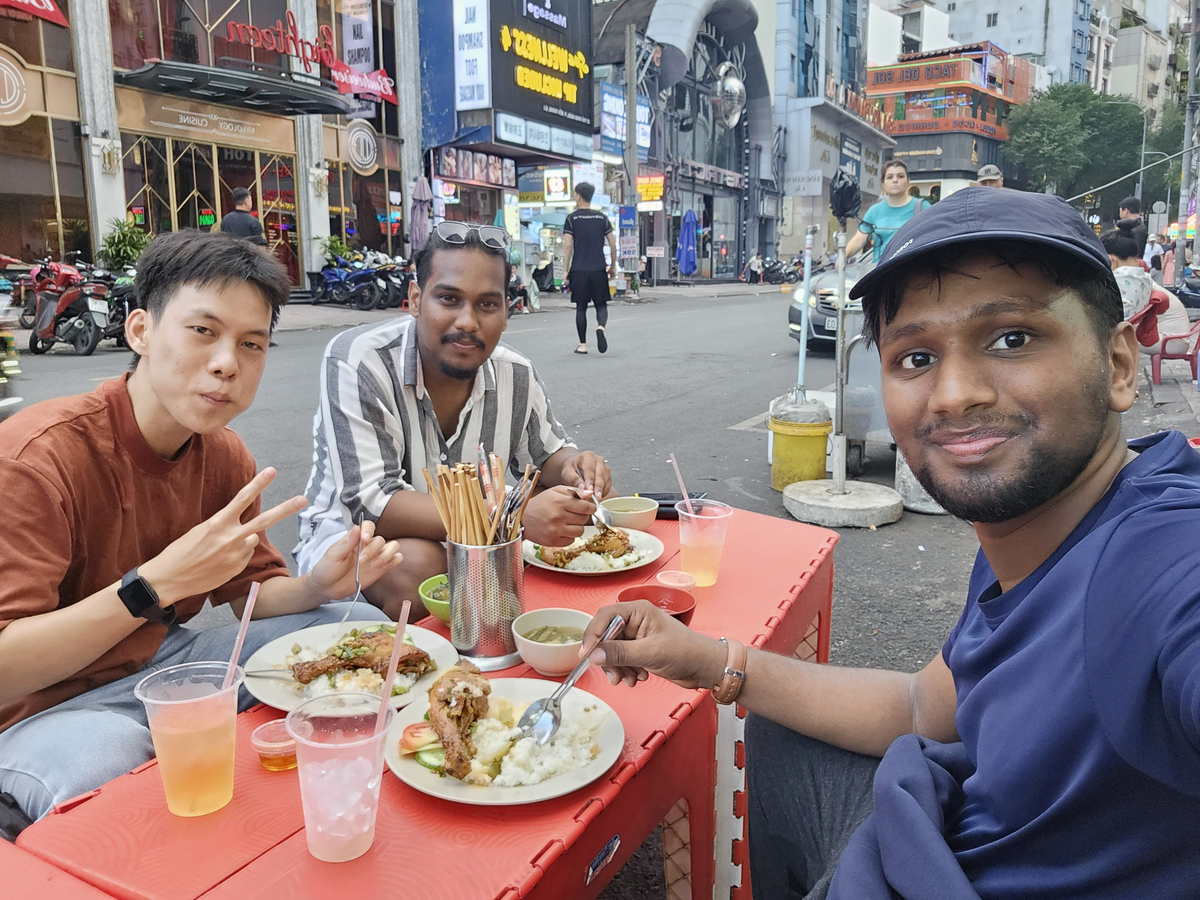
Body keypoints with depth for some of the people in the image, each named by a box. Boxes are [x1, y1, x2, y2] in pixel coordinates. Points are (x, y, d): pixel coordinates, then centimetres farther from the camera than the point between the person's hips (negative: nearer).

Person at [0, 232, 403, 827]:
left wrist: (318, 587, -16)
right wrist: (157, 583, -37)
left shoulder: (225, 458, -2)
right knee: (109, 761, -41)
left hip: (166, 658, 7)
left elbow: (250, 591, 6)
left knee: (360, 628, -2)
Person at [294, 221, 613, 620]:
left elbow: (547, 455, 10)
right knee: (420, 565, -37)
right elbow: (372, 504, -31)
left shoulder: (517, 375, -8)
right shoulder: (355, 362, -24)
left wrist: (573, 467, -18)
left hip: (469, 542, 6)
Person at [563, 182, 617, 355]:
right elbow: (613, 244, 7)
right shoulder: (602, 218, 8)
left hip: (579, 270, -1)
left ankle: (583, 345, 8)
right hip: (599, 269, 2)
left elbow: (567, 246, -6)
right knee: (601, 305, 10)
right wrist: (613, 266, 17)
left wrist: (566, 270, 0)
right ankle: (601, 327, -21)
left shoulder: (572, 218, 0)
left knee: (581, 307, 7)